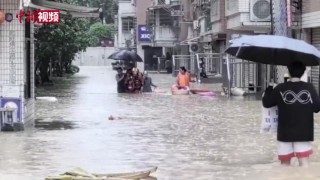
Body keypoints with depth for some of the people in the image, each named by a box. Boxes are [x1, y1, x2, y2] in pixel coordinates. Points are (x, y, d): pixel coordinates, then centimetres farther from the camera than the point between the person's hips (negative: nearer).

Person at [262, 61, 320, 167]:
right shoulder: (309, 88, -5)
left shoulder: (280, 89, -6)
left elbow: (266, 103, 1)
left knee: (285, 161, 10)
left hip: (285, 132, 0)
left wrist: (269, 90, 19)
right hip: (304, 132, 0)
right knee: (304, 160, -2)